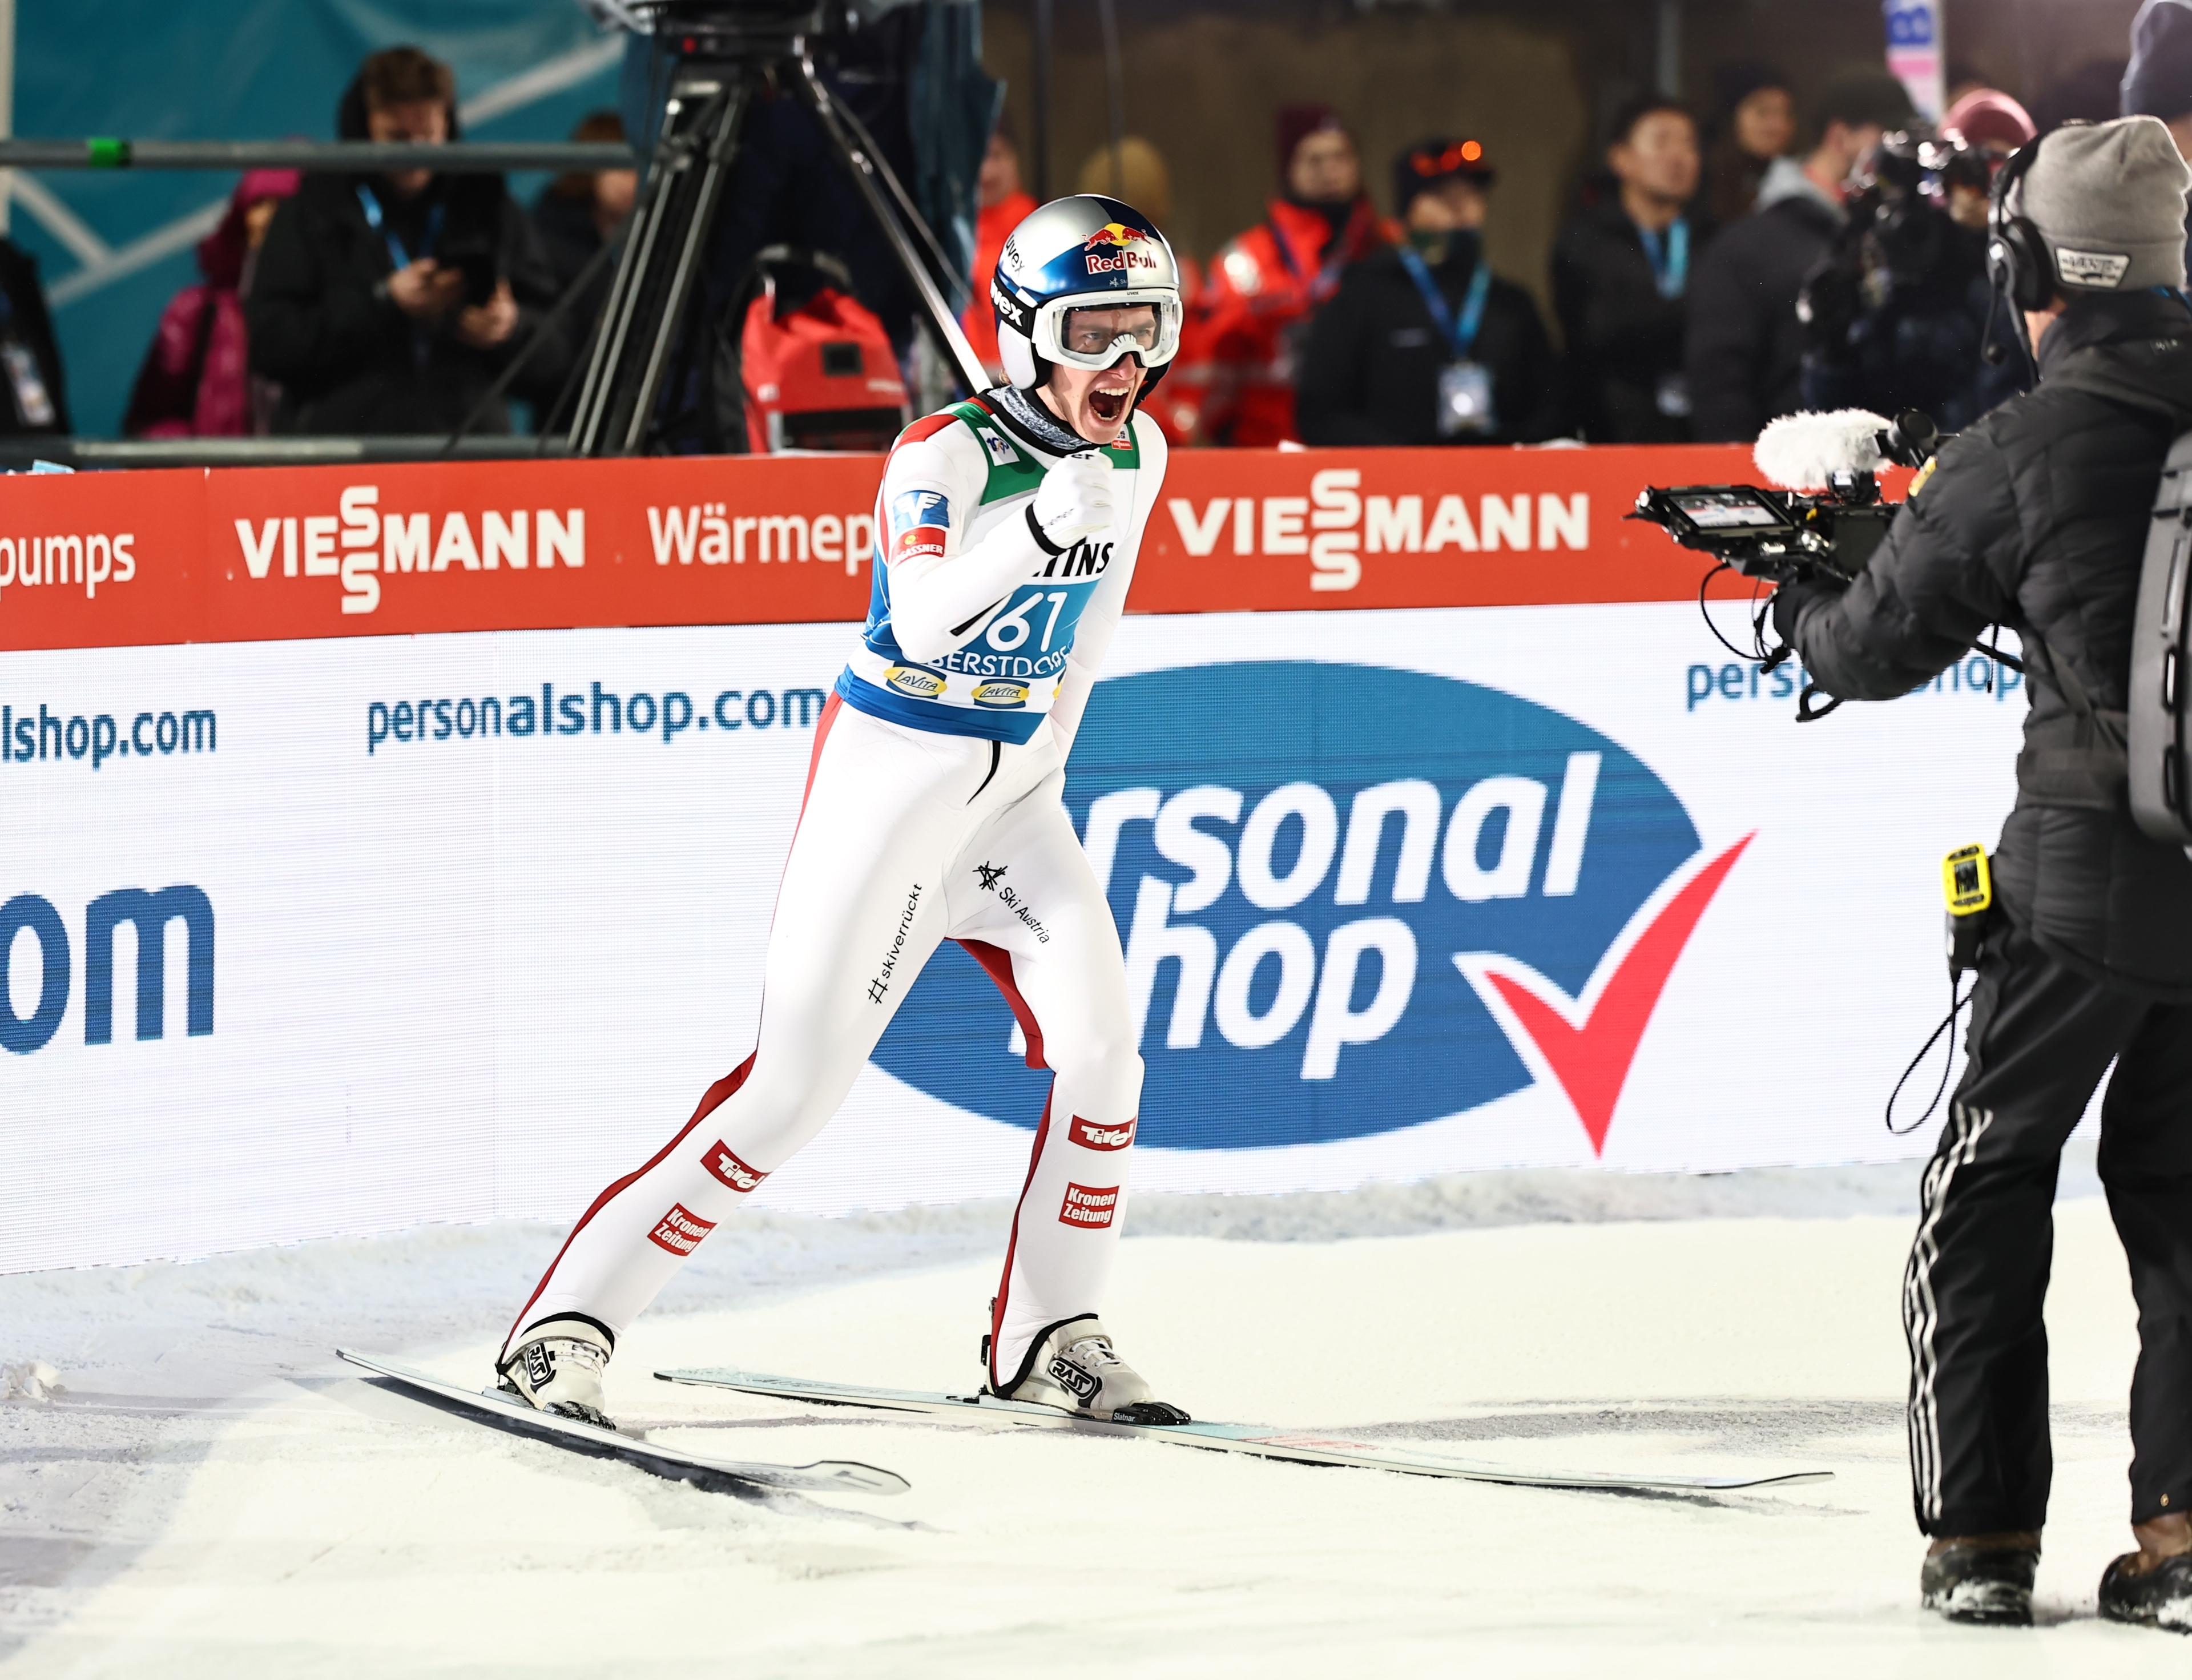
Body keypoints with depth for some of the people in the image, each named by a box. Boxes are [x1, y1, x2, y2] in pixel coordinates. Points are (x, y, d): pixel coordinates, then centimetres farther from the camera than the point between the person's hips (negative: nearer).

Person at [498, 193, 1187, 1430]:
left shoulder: (1136, 454, 4)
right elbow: (925, 617, -34)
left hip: (1014, 786, 6)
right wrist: (1040, 526, -43)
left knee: (1099, 1038, -12)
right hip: (892, 770, -6)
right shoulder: (948, 454, -18)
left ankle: (1050, 1338, 3)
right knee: (801, 1080, -11)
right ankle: (571, 1316, -4)